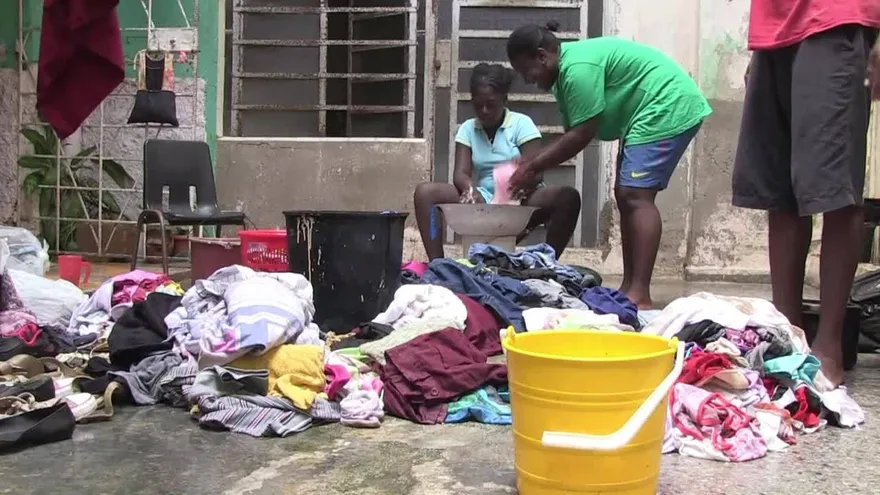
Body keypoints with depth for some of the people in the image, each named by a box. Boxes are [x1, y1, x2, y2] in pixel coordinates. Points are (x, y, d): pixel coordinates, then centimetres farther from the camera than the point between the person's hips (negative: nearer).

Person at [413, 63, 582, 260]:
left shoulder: (521, 124, -1)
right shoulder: (467, 129, 8)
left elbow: (534, 173, -10)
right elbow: (461, 173, -2)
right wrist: (471, 190, -27)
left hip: (518, 201, -2)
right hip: (483, 201, 3)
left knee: (568, 197, -32)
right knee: (424, 192, -18)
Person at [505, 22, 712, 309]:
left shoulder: (577, 67, -22)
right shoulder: (566, 69, 11)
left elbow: (581, 135, -21)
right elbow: (571, 133, 14)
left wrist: (534, 167, -13)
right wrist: (534, 163, 6)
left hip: (667, 109, -11)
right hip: (650, 115, 11)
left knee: (635, 196, -18)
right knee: (626, 195, 8)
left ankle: (640, 296, -22)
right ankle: (629, 287, 10)